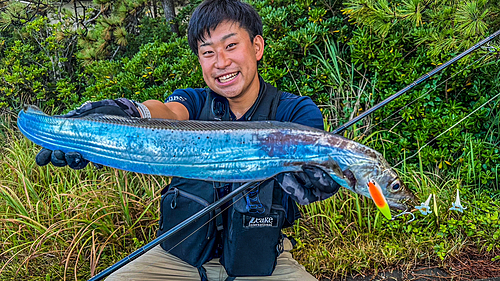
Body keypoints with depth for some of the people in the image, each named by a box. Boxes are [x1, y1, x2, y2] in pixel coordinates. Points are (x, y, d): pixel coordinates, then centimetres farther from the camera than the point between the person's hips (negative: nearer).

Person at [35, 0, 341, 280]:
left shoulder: (295, 111, -6)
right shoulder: (195, 102, 0)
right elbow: (167, 114, -23)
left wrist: (309, 176, -50)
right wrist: (127, 113, -46)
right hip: (181, 255, 2)